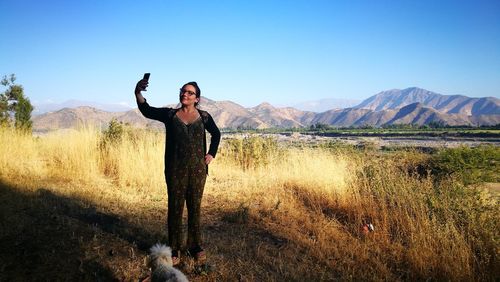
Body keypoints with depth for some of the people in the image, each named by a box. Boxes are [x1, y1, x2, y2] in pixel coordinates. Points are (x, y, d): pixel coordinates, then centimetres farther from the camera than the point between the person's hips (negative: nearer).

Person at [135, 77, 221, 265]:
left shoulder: (204, 116, 3)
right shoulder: (170, 114, 1)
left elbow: (216, 134, 18)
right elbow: (147, 111, -13)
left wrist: (212, 154, 8)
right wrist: (138, 93, -29)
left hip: (198, 169, 1)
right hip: (175, 170, -1)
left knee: (195, 208, 11)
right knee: (175, 209, 5)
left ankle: (195, 246, 26)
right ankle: (175, 249, 19)